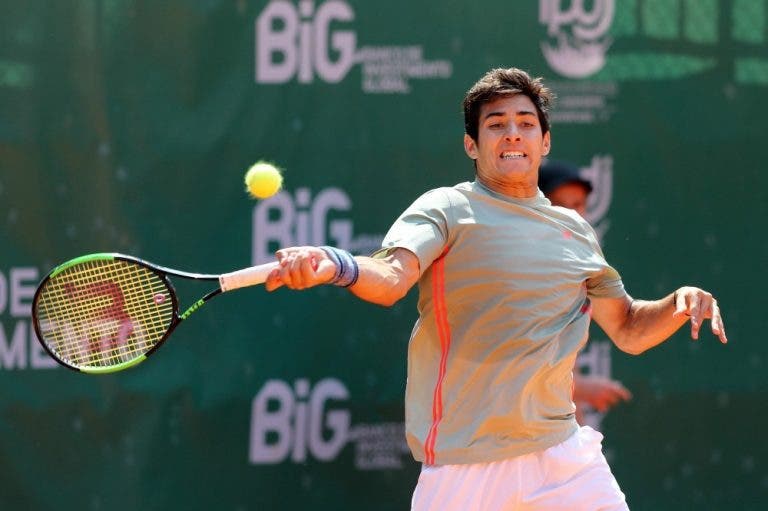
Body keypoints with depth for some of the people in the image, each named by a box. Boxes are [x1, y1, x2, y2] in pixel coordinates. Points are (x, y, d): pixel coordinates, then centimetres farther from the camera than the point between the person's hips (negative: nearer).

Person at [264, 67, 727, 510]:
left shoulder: (576, 231, 15)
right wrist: (336, 267, -43)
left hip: (564, 456, 4)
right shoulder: (447, 210, -2)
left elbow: (628, 329, 22)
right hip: (463, 462, -4)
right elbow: (390, 279, -21)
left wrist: (680, 303, 2)